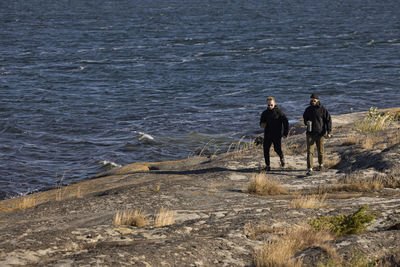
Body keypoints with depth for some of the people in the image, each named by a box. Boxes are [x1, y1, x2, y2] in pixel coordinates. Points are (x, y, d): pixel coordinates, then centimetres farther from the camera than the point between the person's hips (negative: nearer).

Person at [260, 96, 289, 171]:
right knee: (266, 149, -3)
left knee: (277, 149, -6)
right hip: (267, 134, 4)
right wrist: (262, 125, -6)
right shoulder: (265, 113, 8)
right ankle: (267, 165, 5)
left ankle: (282, 158, 28)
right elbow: (261, 122, 19)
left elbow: (285, 122, -4)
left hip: (277, 134, -4)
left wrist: (285, 133, -9)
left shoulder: (279, 112, -5)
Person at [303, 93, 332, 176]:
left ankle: (321, 165, 36)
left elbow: (328, 120, -4)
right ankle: (310, 169, -13)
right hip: (310, 134, 2)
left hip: (320, 134, -2)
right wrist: (306, 122, -3)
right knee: (310, 151, -9)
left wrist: (328, 131, -12)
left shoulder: (322, 109, -5)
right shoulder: (308, 110, 6)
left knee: (320, 151, 13)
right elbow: (304, 118, 22)